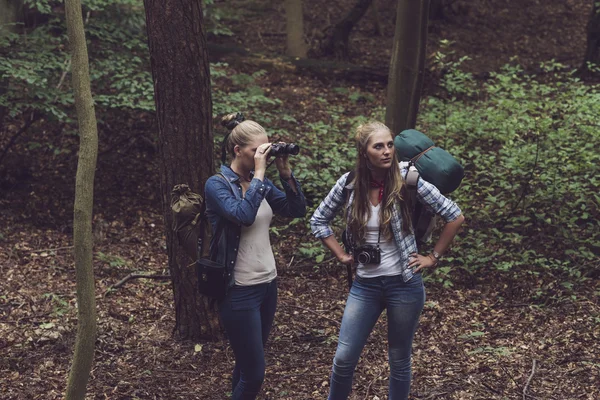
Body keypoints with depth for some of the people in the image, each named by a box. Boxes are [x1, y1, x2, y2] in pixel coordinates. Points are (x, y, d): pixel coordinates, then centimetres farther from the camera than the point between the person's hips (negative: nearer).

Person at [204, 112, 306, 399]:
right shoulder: (217, 185, -12)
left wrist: (286, 173, -6)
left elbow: (297, 210, 4)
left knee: (247, 363, 17)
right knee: (254, 372, -4)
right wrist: (259, 172, -23)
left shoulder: (260, 183, 7)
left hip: (268, 283, 7)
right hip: (239, 291, -7)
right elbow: (243, 215, -29)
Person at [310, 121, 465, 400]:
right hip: (365, 285, 2)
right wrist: (341, 256, 2)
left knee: (399, 360, 11)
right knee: (344, 358, 3)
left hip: (404, 284, -2)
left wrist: (433, 258, -5)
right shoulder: (349, 184, -6)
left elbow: (454, 216, -7)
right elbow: (318, 221, 8)